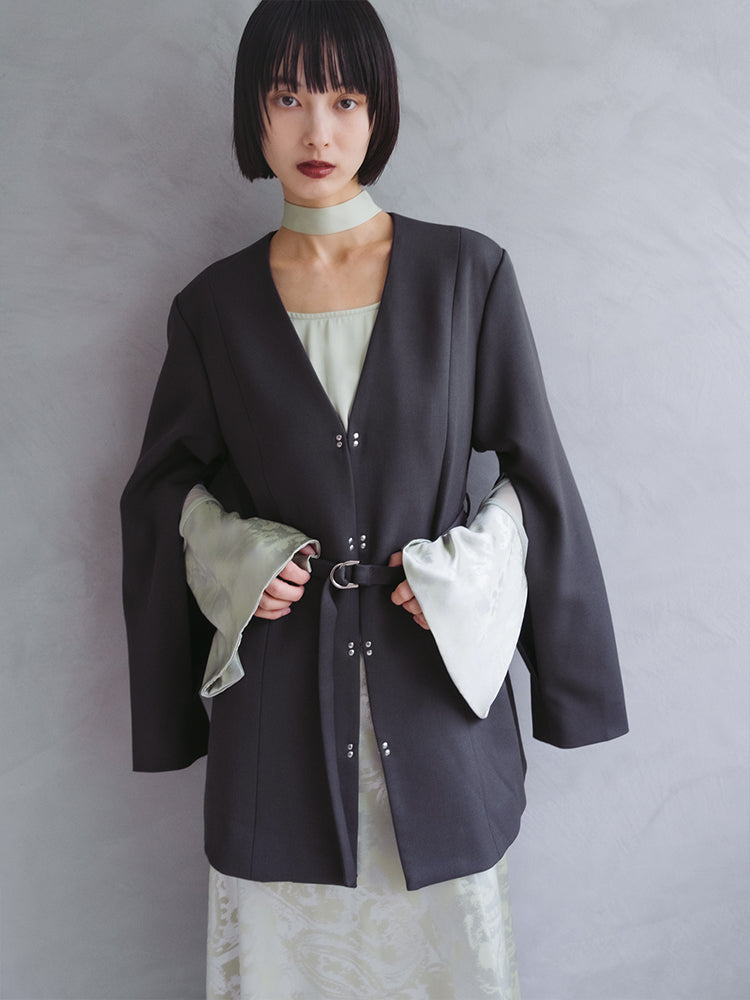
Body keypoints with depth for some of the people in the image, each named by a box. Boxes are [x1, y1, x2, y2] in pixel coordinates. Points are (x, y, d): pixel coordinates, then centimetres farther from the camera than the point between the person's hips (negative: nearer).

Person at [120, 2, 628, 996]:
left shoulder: (469, 273, -1)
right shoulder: (216, 305, 1)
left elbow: (532, 466, 4)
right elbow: (168, 482, 11)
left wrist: (466, 569, -10)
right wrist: (233, 557, -6)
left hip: (437, 667, 0)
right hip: (281, 682, 1)